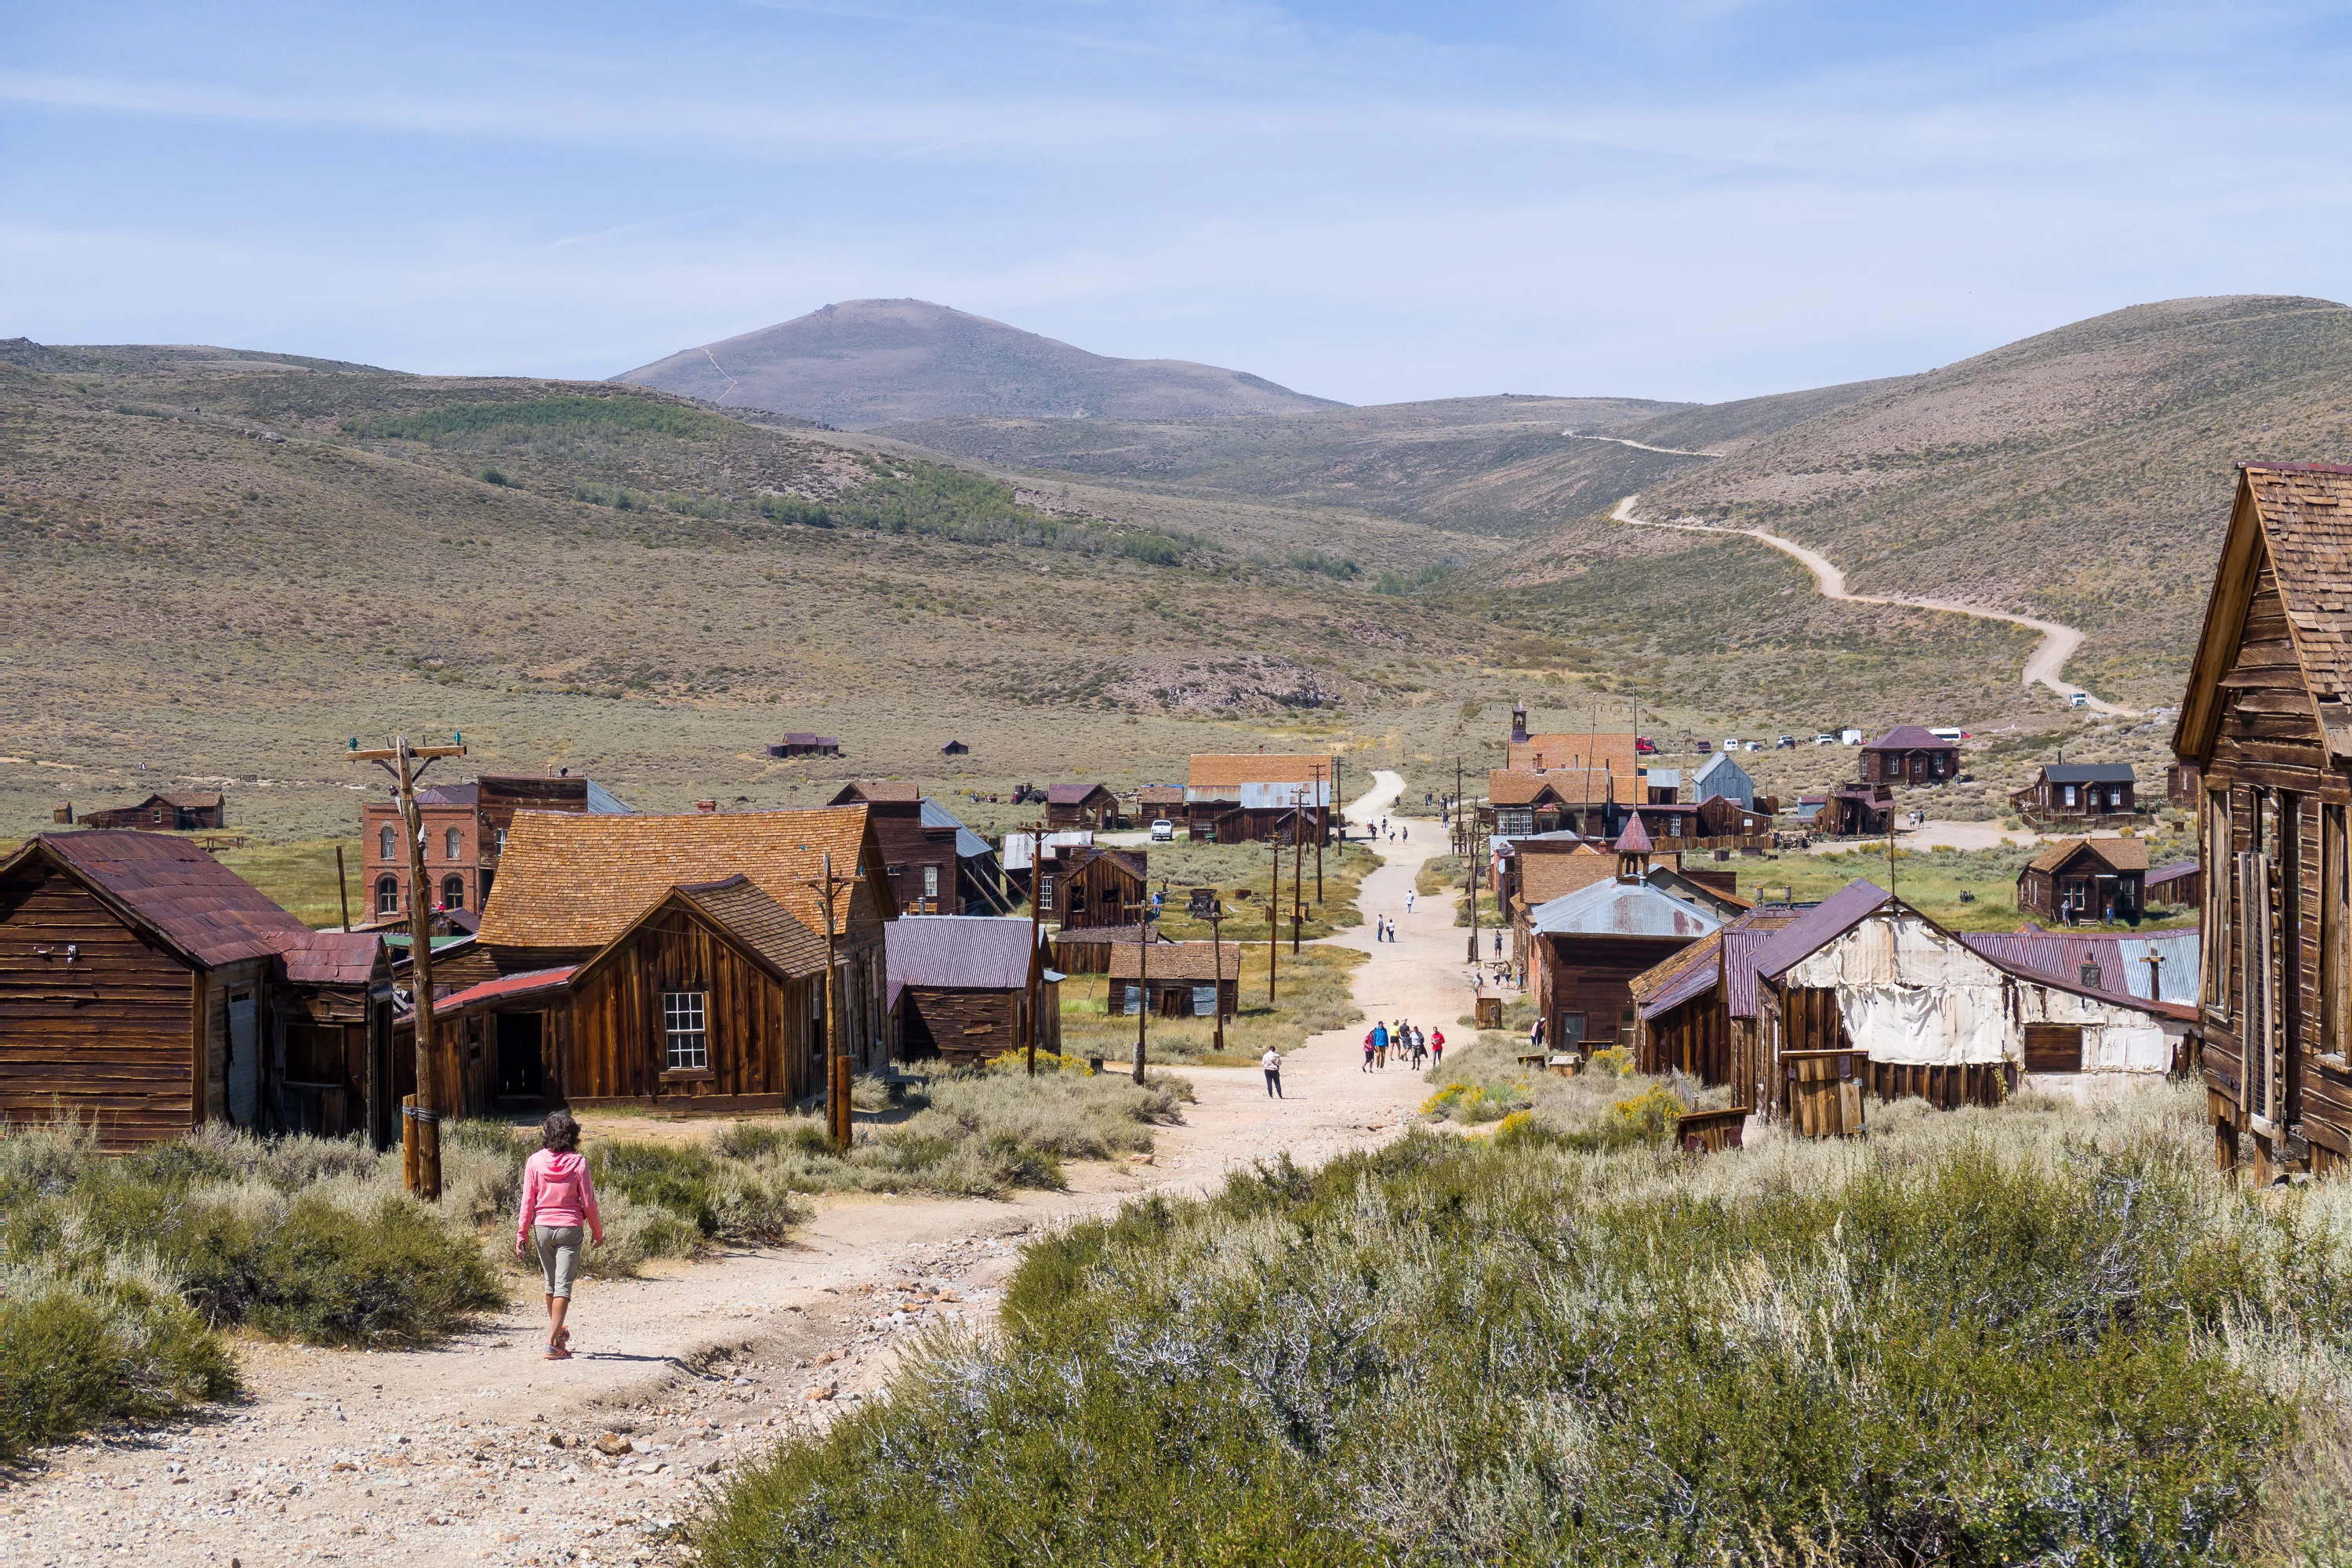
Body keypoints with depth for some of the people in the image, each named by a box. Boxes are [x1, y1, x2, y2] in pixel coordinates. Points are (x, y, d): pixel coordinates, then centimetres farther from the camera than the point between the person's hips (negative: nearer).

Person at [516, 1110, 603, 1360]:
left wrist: (522, 1234, 6)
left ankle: (557, 1331, 37)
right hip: (570, 1227, -2)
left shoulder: (534, 1162, -4)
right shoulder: (578, 1163, -8)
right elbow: (589, 1203, -4)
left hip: (542, 1227, 2)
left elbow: (527, 1201, -2)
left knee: (551, 1282, 20)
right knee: (563, 1285, -3)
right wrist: (597, 1231, 9)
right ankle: (553, 1343, -12)